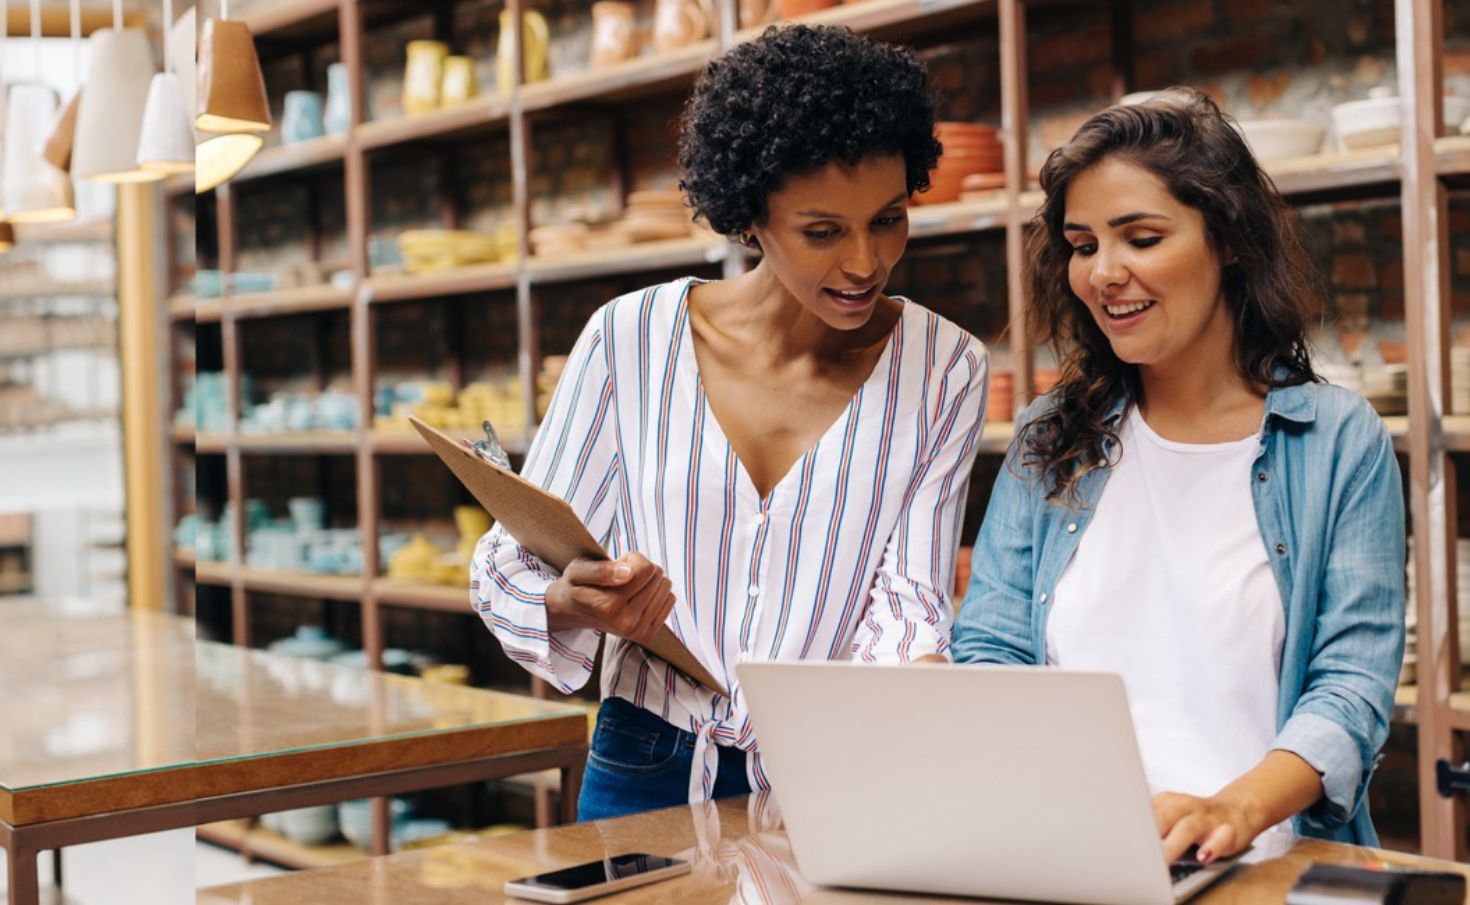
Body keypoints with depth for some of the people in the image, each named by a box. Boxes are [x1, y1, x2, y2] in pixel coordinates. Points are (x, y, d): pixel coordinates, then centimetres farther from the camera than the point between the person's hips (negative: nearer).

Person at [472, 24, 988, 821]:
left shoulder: (944, 369, 1)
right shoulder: (630, 338, -2)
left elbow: (907, 599, -4)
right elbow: (509, 568, 2)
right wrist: (573, 604, -21)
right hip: (647, 781, 1)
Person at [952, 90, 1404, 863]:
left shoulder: (1341, 443, 4)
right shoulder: (1049, 442, 13)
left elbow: (1352, 683, -3)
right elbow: (988, 651, 8)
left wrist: (1236, 810, -24)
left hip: (1264, 860, -2)